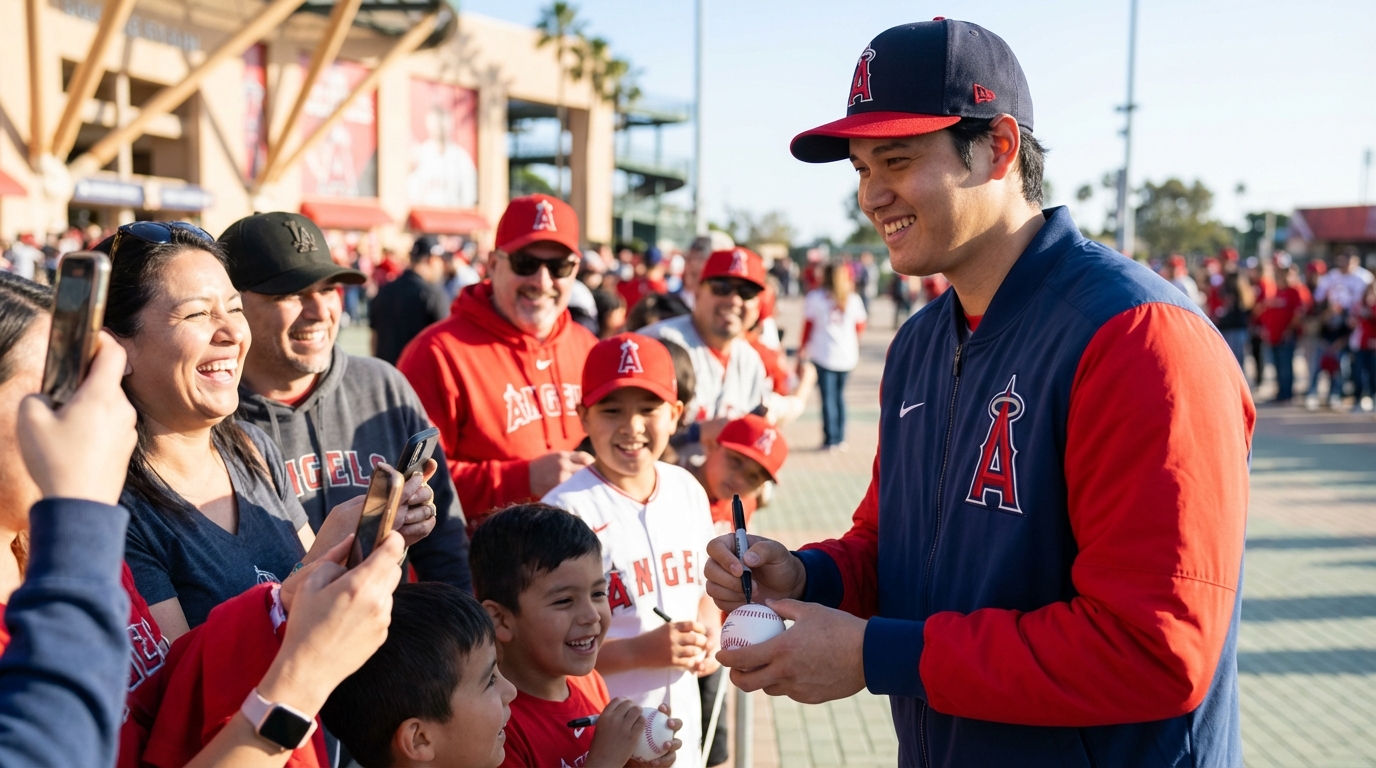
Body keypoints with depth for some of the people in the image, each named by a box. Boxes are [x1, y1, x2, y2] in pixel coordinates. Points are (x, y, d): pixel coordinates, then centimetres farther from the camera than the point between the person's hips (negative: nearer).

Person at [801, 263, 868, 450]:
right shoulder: (854, 299, 5)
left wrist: (802, 351, 10)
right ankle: (840, 439, 16)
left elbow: (808, 327, 1)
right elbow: (860, 326, 14)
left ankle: (831, 440, -1)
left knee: (828, 397, 0)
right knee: (839, 395, 14)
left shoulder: (815, 298, -2)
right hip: (848, 355, 3)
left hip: (823, 355, -3)